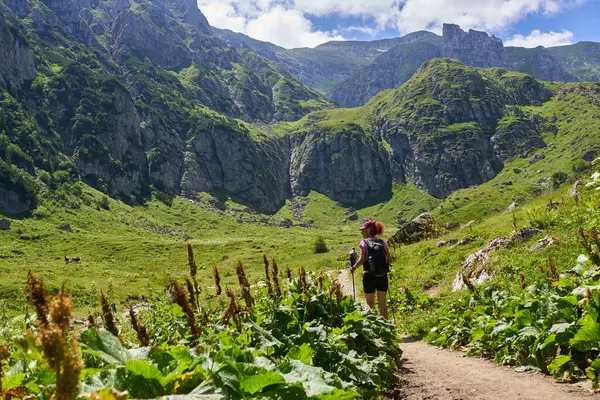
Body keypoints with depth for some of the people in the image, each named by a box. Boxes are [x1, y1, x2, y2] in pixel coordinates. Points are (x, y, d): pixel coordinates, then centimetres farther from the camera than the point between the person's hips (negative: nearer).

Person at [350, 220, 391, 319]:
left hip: (369, 276, -3)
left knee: (370, 304, 11)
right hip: (383, 277, 3)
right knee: (382, 303, 11)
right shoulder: (382, 242, 6)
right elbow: (389, 258, 3)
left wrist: (353, 268, 1)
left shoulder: (364, 242, -6)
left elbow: (362, 260, -14)